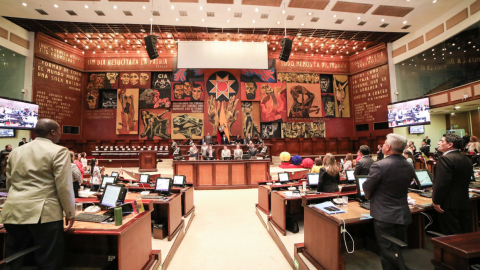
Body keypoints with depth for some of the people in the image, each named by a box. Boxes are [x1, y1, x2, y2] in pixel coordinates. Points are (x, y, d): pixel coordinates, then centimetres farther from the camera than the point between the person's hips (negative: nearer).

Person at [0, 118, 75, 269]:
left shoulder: (16, 152, 13)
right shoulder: (58, 151, -9)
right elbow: (64, 186, -13)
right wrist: (70, 213, -3)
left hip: (14, 213, 7)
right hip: (43, 213, -7)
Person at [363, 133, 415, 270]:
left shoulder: (379, 166, -24)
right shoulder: (409, 167, -2)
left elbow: (367, 188, -14)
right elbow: (403, 187, 9)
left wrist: (370, 197, 8)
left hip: (384, 215, -6)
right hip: (403, 215, 7)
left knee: (387, 251, 8)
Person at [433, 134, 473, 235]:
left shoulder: (445, 159, -19)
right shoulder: (466, 159, 11)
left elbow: (441, 183, -24)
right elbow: (465, 181, 18)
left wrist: (436, 202, -16)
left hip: (449, 204, -9)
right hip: (464, 203, 9)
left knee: (451, 236, 0)